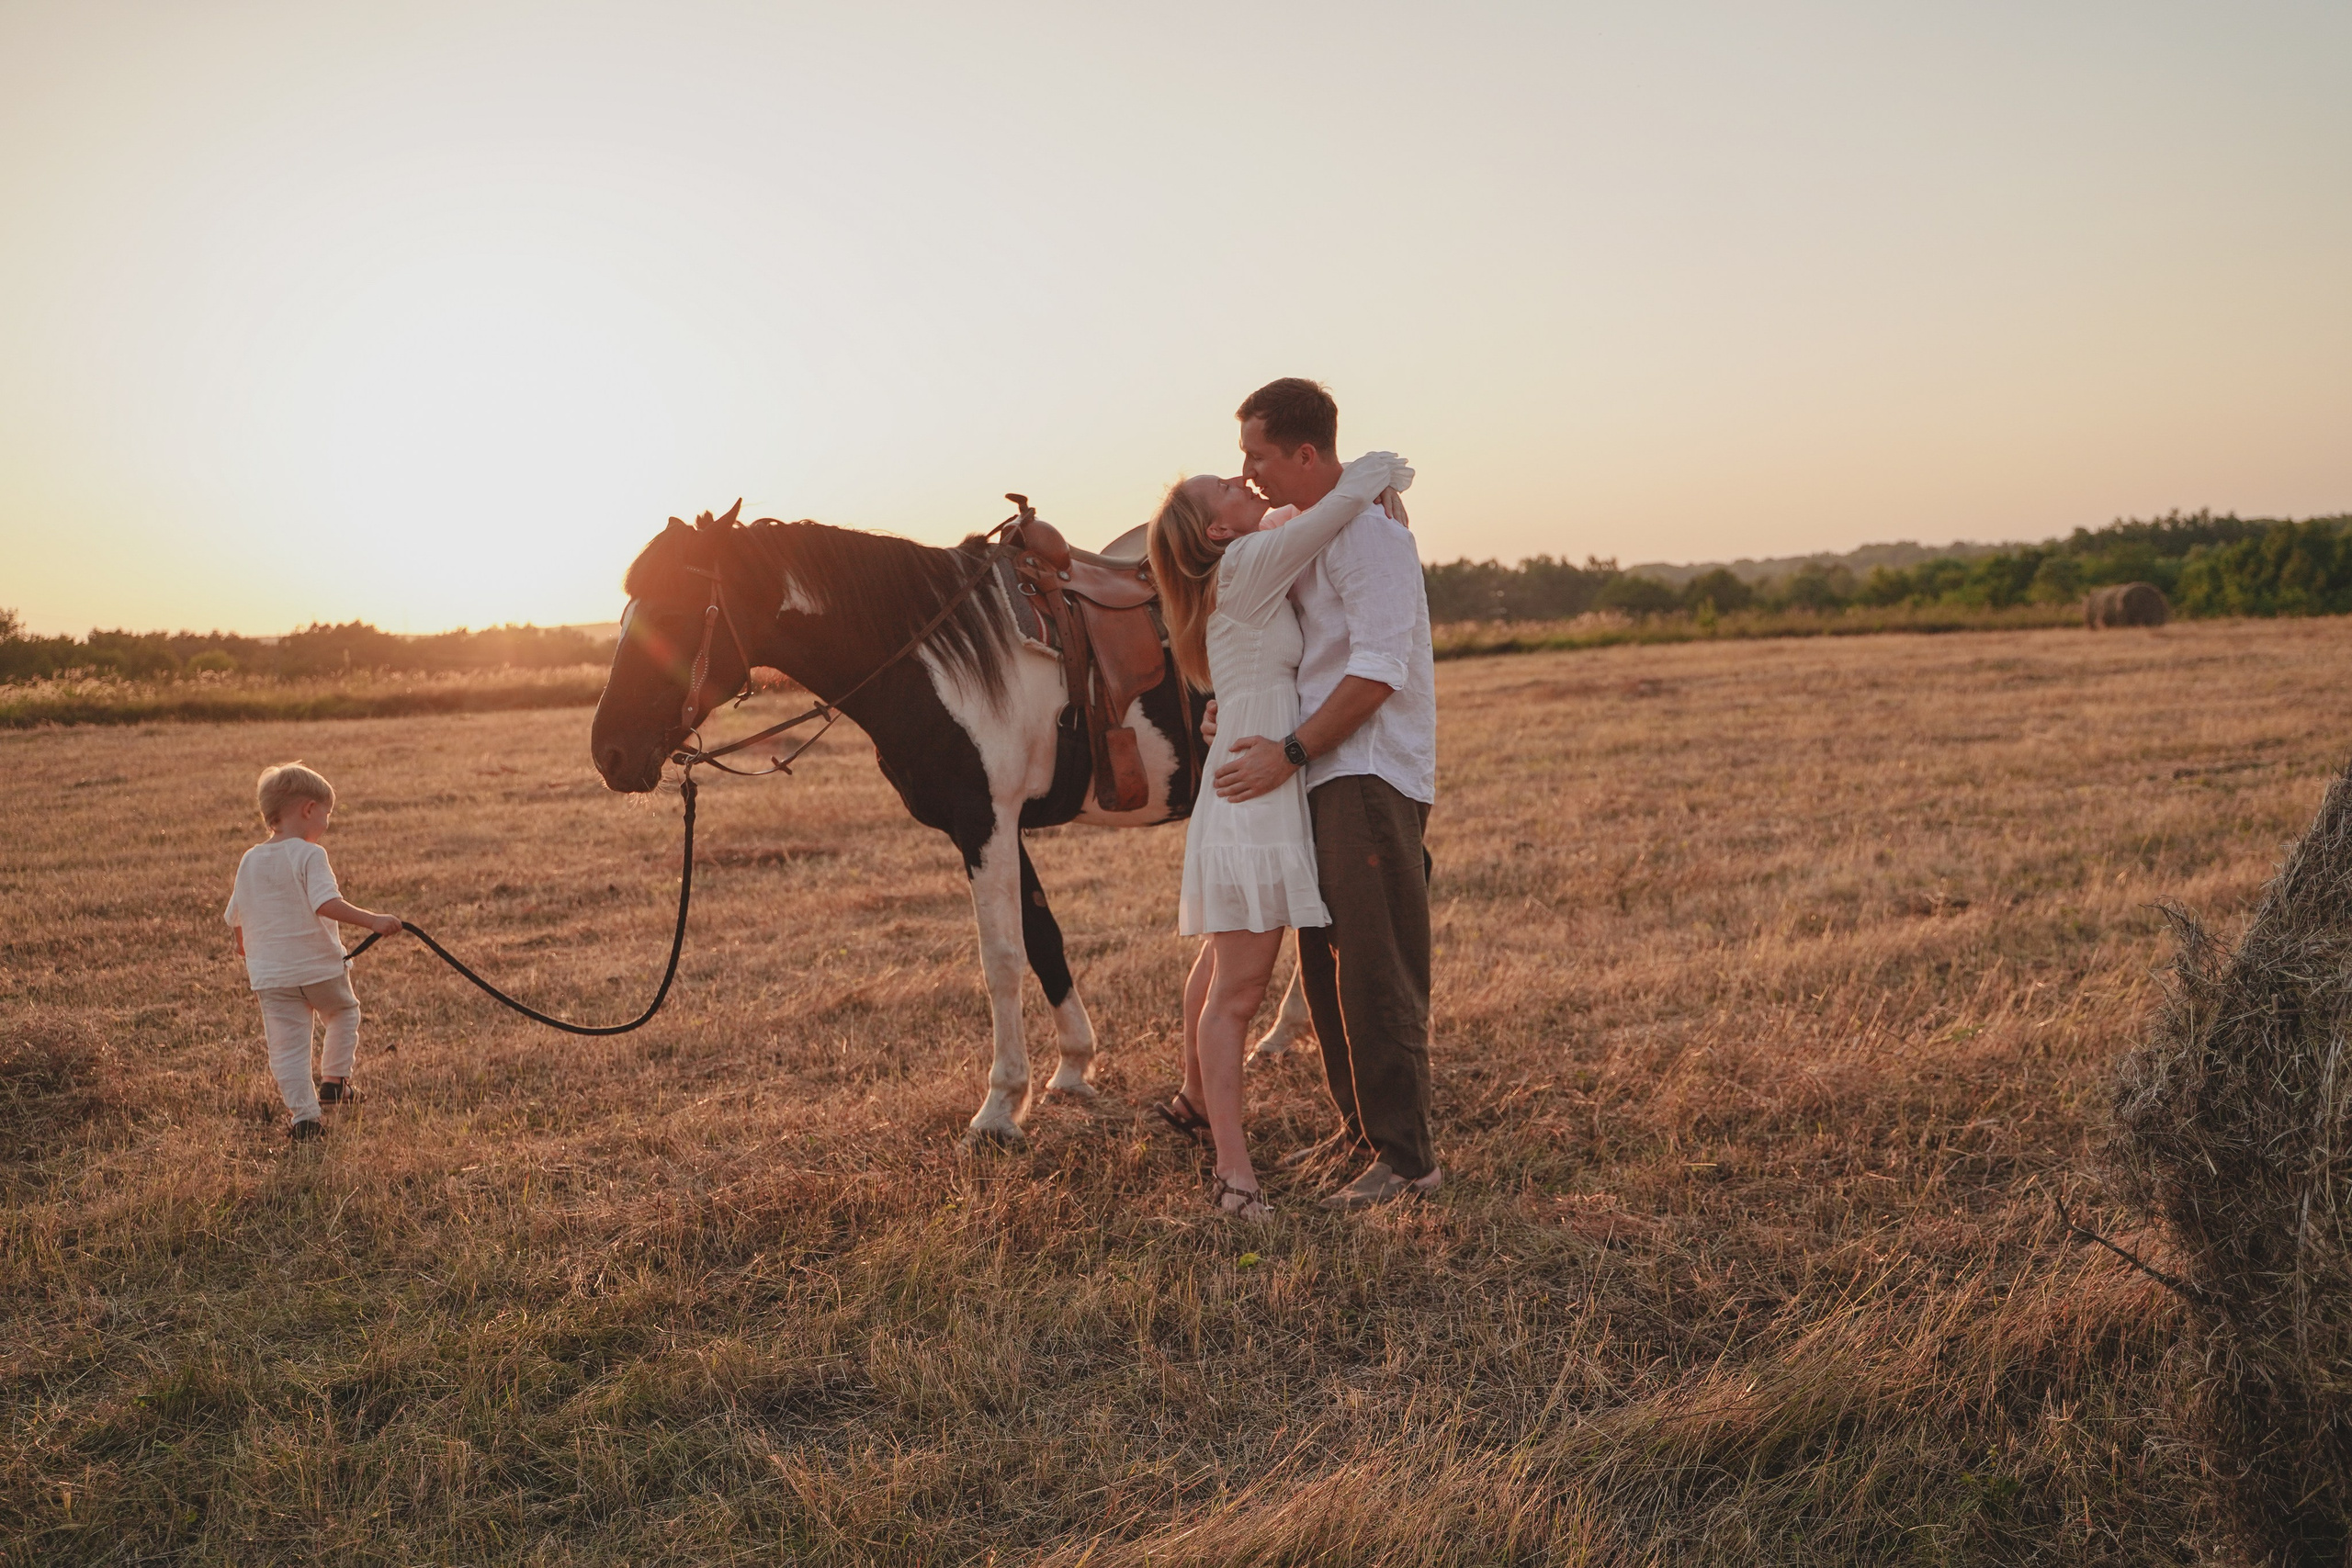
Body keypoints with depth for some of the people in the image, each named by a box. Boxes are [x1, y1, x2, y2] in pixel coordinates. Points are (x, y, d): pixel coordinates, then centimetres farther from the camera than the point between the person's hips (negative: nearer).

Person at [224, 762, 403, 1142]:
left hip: (271, 975, 4)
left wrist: (246, 948, 34)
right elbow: (326, 904, -26)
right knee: (344, 1013, 24)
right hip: (320, 966, -4)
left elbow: (235, 918, 16)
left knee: (287, 1046, 4)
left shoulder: (249, 861, 8)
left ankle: (303, 1114, -1)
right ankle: (334, 1079, 24)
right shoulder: (309, 855, -12)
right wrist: (373, 920, -29)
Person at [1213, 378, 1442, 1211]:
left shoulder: (1369, 533, -15)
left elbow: (1377, 672, -21)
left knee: (1374, 970, -8)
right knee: (1322, 961, 14)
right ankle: (1358, 1127, 26)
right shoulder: (1295, 531, 16)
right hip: (1322, 775, 10)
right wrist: (1242, 711, 9)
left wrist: (1291, 751, -22)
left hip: (1371, 775, -10)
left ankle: (1404, 1156, -1)